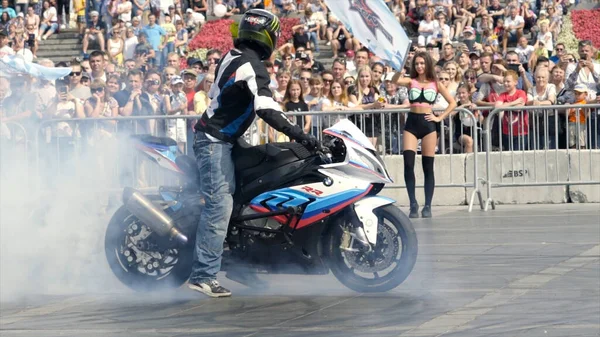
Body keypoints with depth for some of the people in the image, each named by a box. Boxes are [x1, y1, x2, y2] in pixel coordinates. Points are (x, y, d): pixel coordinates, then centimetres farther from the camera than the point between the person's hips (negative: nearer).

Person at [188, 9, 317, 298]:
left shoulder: (232, 58, 12)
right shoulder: (252, 67, -18)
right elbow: (266, 109, -29)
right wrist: (298, 134, -32)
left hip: (213, 136, 10)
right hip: (216, 141, -10)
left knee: (225, 197, 15)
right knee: (219, 205, -15)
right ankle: (203, 275, -19)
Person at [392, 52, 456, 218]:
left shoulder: (436, 84, 8)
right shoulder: (411, 81, 7)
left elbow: (452, 103, 8)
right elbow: (395, 80, -14)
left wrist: (440, 117, 0)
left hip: (428, 124, 0)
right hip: (411, 123, 0)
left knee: (428, 167, 2)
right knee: (408, 163, -13)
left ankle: (427, 206, 7)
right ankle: (413, 204, -6)